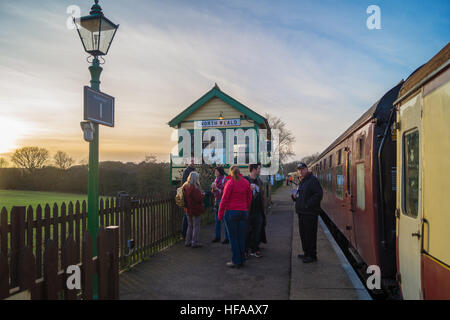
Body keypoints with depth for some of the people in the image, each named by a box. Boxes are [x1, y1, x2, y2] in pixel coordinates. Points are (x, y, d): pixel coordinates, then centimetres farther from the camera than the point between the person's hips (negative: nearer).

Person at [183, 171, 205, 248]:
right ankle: (194, 242, 7)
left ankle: (187, 242, 22)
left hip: (188, 209, 7)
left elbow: (184, 197, 13)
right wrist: (203, 194, -4)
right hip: (196, 210, -7)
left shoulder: (185, 186, 4)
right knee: (196, 226, 4)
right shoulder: (195, 187, -21)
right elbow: (199, 199, -21)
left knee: (190, 226, 18)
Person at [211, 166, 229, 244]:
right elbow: (213, 192, 20)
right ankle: (217, 237, 21)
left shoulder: (224, 179, -10)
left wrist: (217, 188, -16)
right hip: (217, 200, 8)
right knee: (217, 220, 12)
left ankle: (227, 238, 2)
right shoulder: (216, 179, 14)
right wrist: (213, 188, 0)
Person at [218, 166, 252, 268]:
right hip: (243, 212, 5)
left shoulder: (230, 183, -10)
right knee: (241, 237, 12)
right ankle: (242, 260, 19)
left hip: (231, 212, -5)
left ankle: (236, 261, 6)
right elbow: (249, 199, 11)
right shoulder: (246, 182, 7)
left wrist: (220, 214, -4)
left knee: (233, 237, 2)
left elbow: (224, 199, -10)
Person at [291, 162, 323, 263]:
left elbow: (319, 194, -21)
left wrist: (307, 205, -21)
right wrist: (294, 196, 6)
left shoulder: (312, 180, -12)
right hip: (302, 213, 10)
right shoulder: (301, 182, 19)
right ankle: (306, 253, 28)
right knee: (303, 234, 16)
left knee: (310, 235, -4)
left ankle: (312, 256, 5)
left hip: (310, 213, -10)